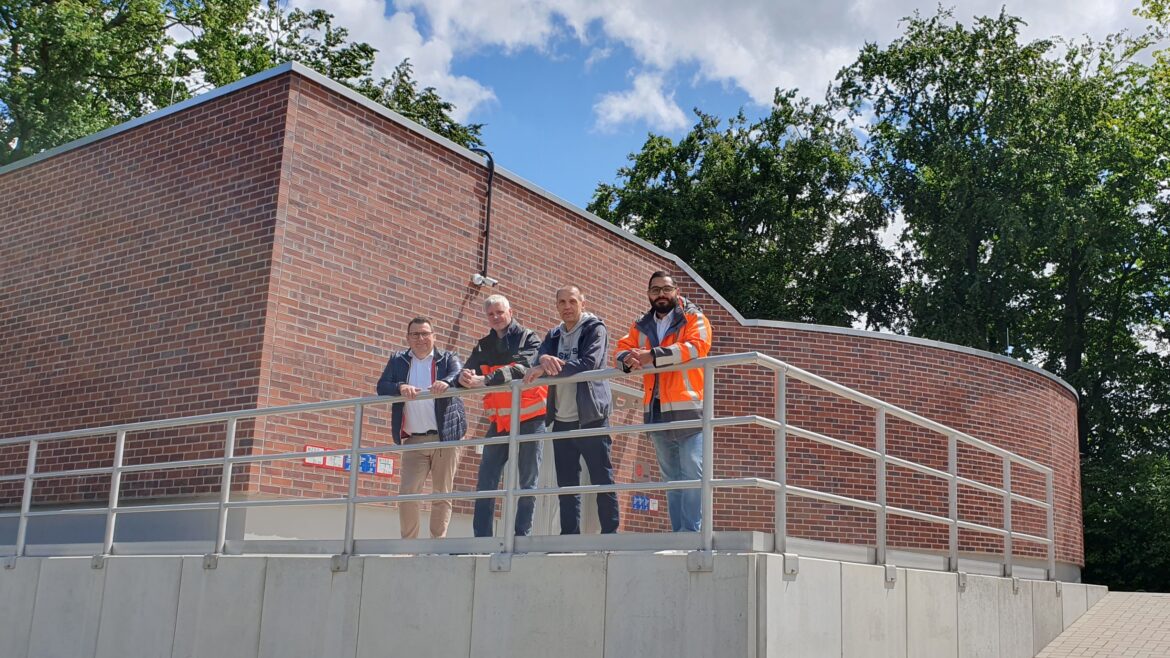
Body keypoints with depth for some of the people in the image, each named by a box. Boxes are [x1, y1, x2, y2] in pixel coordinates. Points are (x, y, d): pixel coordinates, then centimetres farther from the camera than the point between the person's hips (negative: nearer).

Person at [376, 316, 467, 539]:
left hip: (446, 437, -1)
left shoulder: (448, 359, 8)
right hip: (413, 440, 1)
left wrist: (446, 382, -36)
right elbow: (382, 387, 0)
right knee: (407, 494, -5)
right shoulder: (397, 361, 13)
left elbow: (461, 375, -13)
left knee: (442, 494, 1)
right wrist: (400, 387, -23)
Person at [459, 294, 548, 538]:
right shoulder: (484, 346, 13)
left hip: (529, 419, -4)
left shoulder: (528, 338, -2)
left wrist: (483, 380, -32)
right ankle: (481, 539, 3)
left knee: (527, 483, -2)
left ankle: (521, 537, 2)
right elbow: (468, 371, 1)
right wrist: (463, 378, -26)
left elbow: (521, 368, -20)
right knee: (485, 483, 0)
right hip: (499, 421, 5)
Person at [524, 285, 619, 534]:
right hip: (561, 421, 6)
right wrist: (545, 359, -22)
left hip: (590, 418, -6)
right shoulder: (553, 336, 17)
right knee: (566, 485, 7)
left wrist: (547, 368, -21)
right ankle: (569, 537, 12)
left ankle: (610, 535, 0)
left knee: (602, 480, -3)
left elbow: (589, 363, -16)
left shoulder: (595, 329, -1)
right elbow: (539, 360, 3)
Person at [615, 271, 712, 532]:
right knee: (672, 478, 11)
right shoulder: (642, 326, 18)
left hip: (688, 408, -6)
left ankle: (690, 532, -12)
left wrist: (652, 356, -24)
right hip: (656, 412, 6)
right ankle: (677, 532, 16)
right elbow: (622, 349, 8)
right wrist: (629, 360, -17)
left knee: (692, 474, -12)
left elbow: (695, 347, -17)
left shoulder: (694, 319, 1)